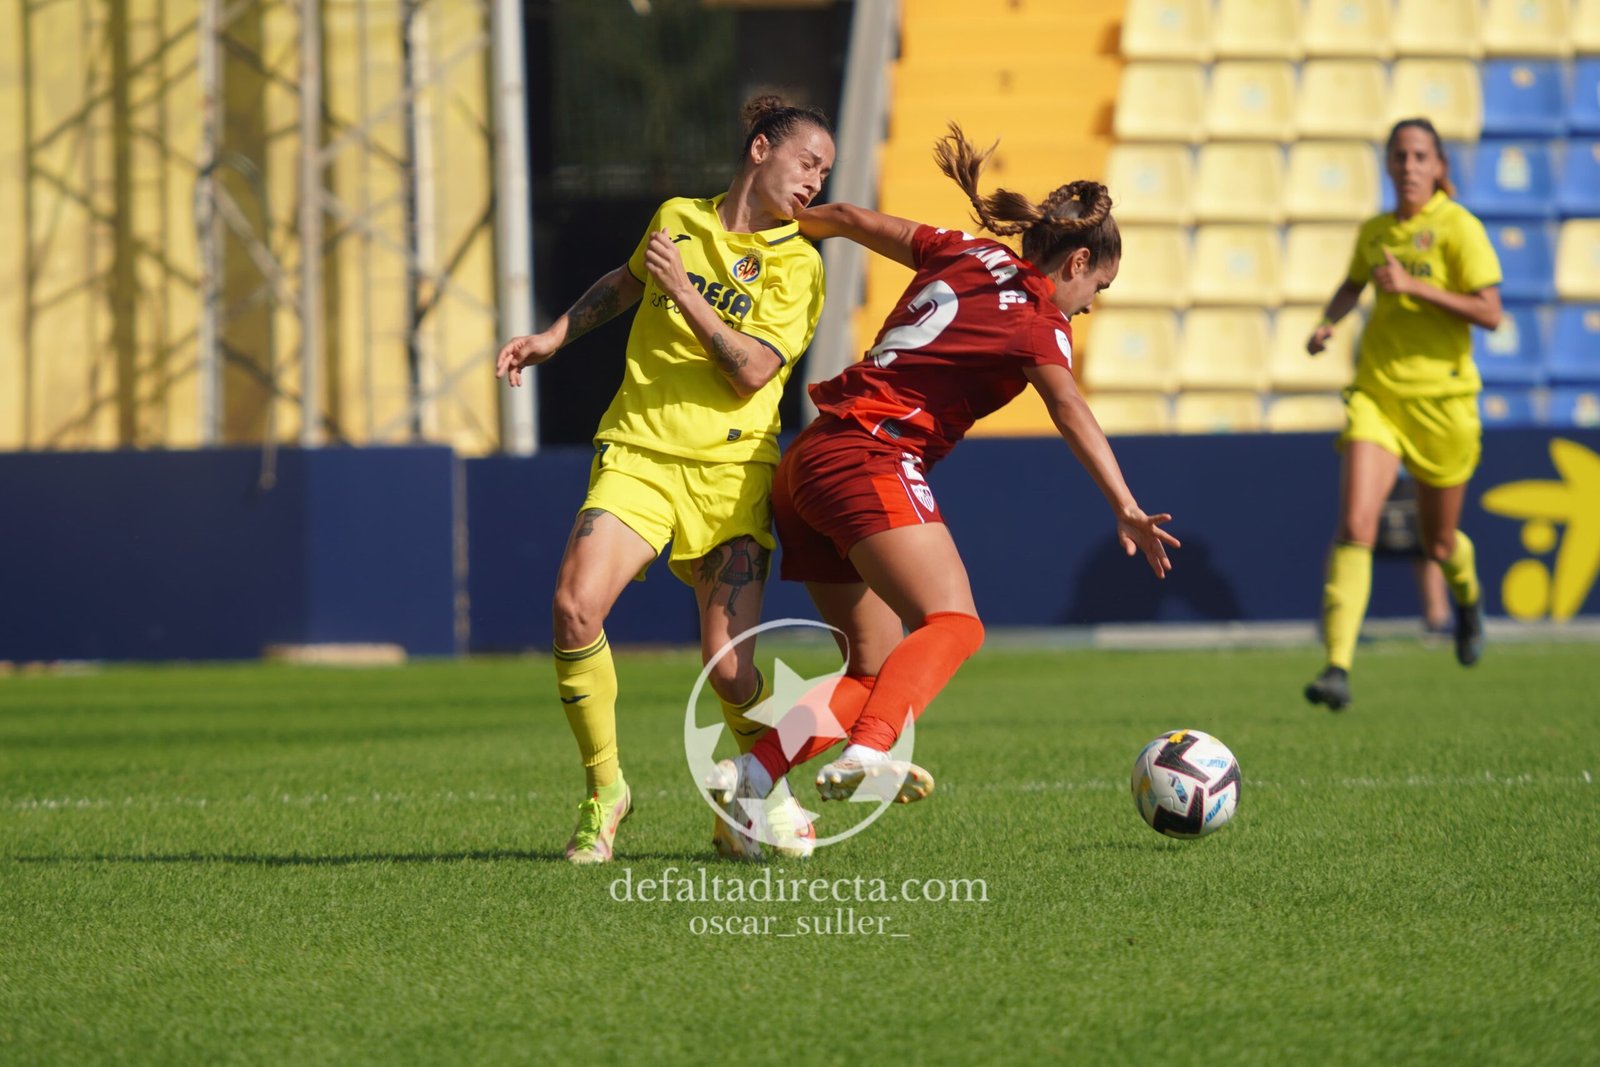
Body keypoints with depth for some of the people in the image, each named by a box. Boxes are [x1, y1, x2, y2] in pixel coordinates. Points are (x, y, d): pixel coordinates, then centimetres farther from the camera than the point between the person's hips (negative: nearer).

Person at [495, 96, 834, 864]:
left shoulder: (797, 265, 3)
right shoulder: (675, 219, 11)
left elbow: (752, 372, -10)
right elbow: (625, 284, 34)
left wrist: (683, 291, -15)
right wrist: (553, 339, 26)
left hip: (729, 470, -2)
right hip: (636, 454, 2)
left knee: (728, 669, -10)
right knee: (575, 607, -23)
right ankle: (603, 790, -4)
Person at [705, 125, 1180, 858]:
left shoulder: (963, 256, 19)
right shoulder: (1036, 318, -2)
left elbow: (850, 219, 28)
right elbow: (1070, 412, -18)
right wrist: (1126, 510, -27)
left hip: (808, 462, 9)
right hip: (873, 460, -9)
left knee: (876, 667, 8)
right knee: (953, 624, -22)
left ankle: (746, 778, -5)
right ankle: (867, 755, -45)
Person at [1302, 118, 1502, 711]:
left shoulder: (1458, 227, -8)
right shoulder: (1374, 232, 7)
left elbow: (1490, 314, -15)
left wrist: (1414, 286, -21)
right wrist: (1328, 323, 8)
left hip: (1441, 398, -3)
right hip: (1376, 393, 3)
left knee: (1438, 543, 12)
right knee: (1354, 527, -17)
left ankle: (1468, 596, 50)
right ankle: (1338, 668, -23)